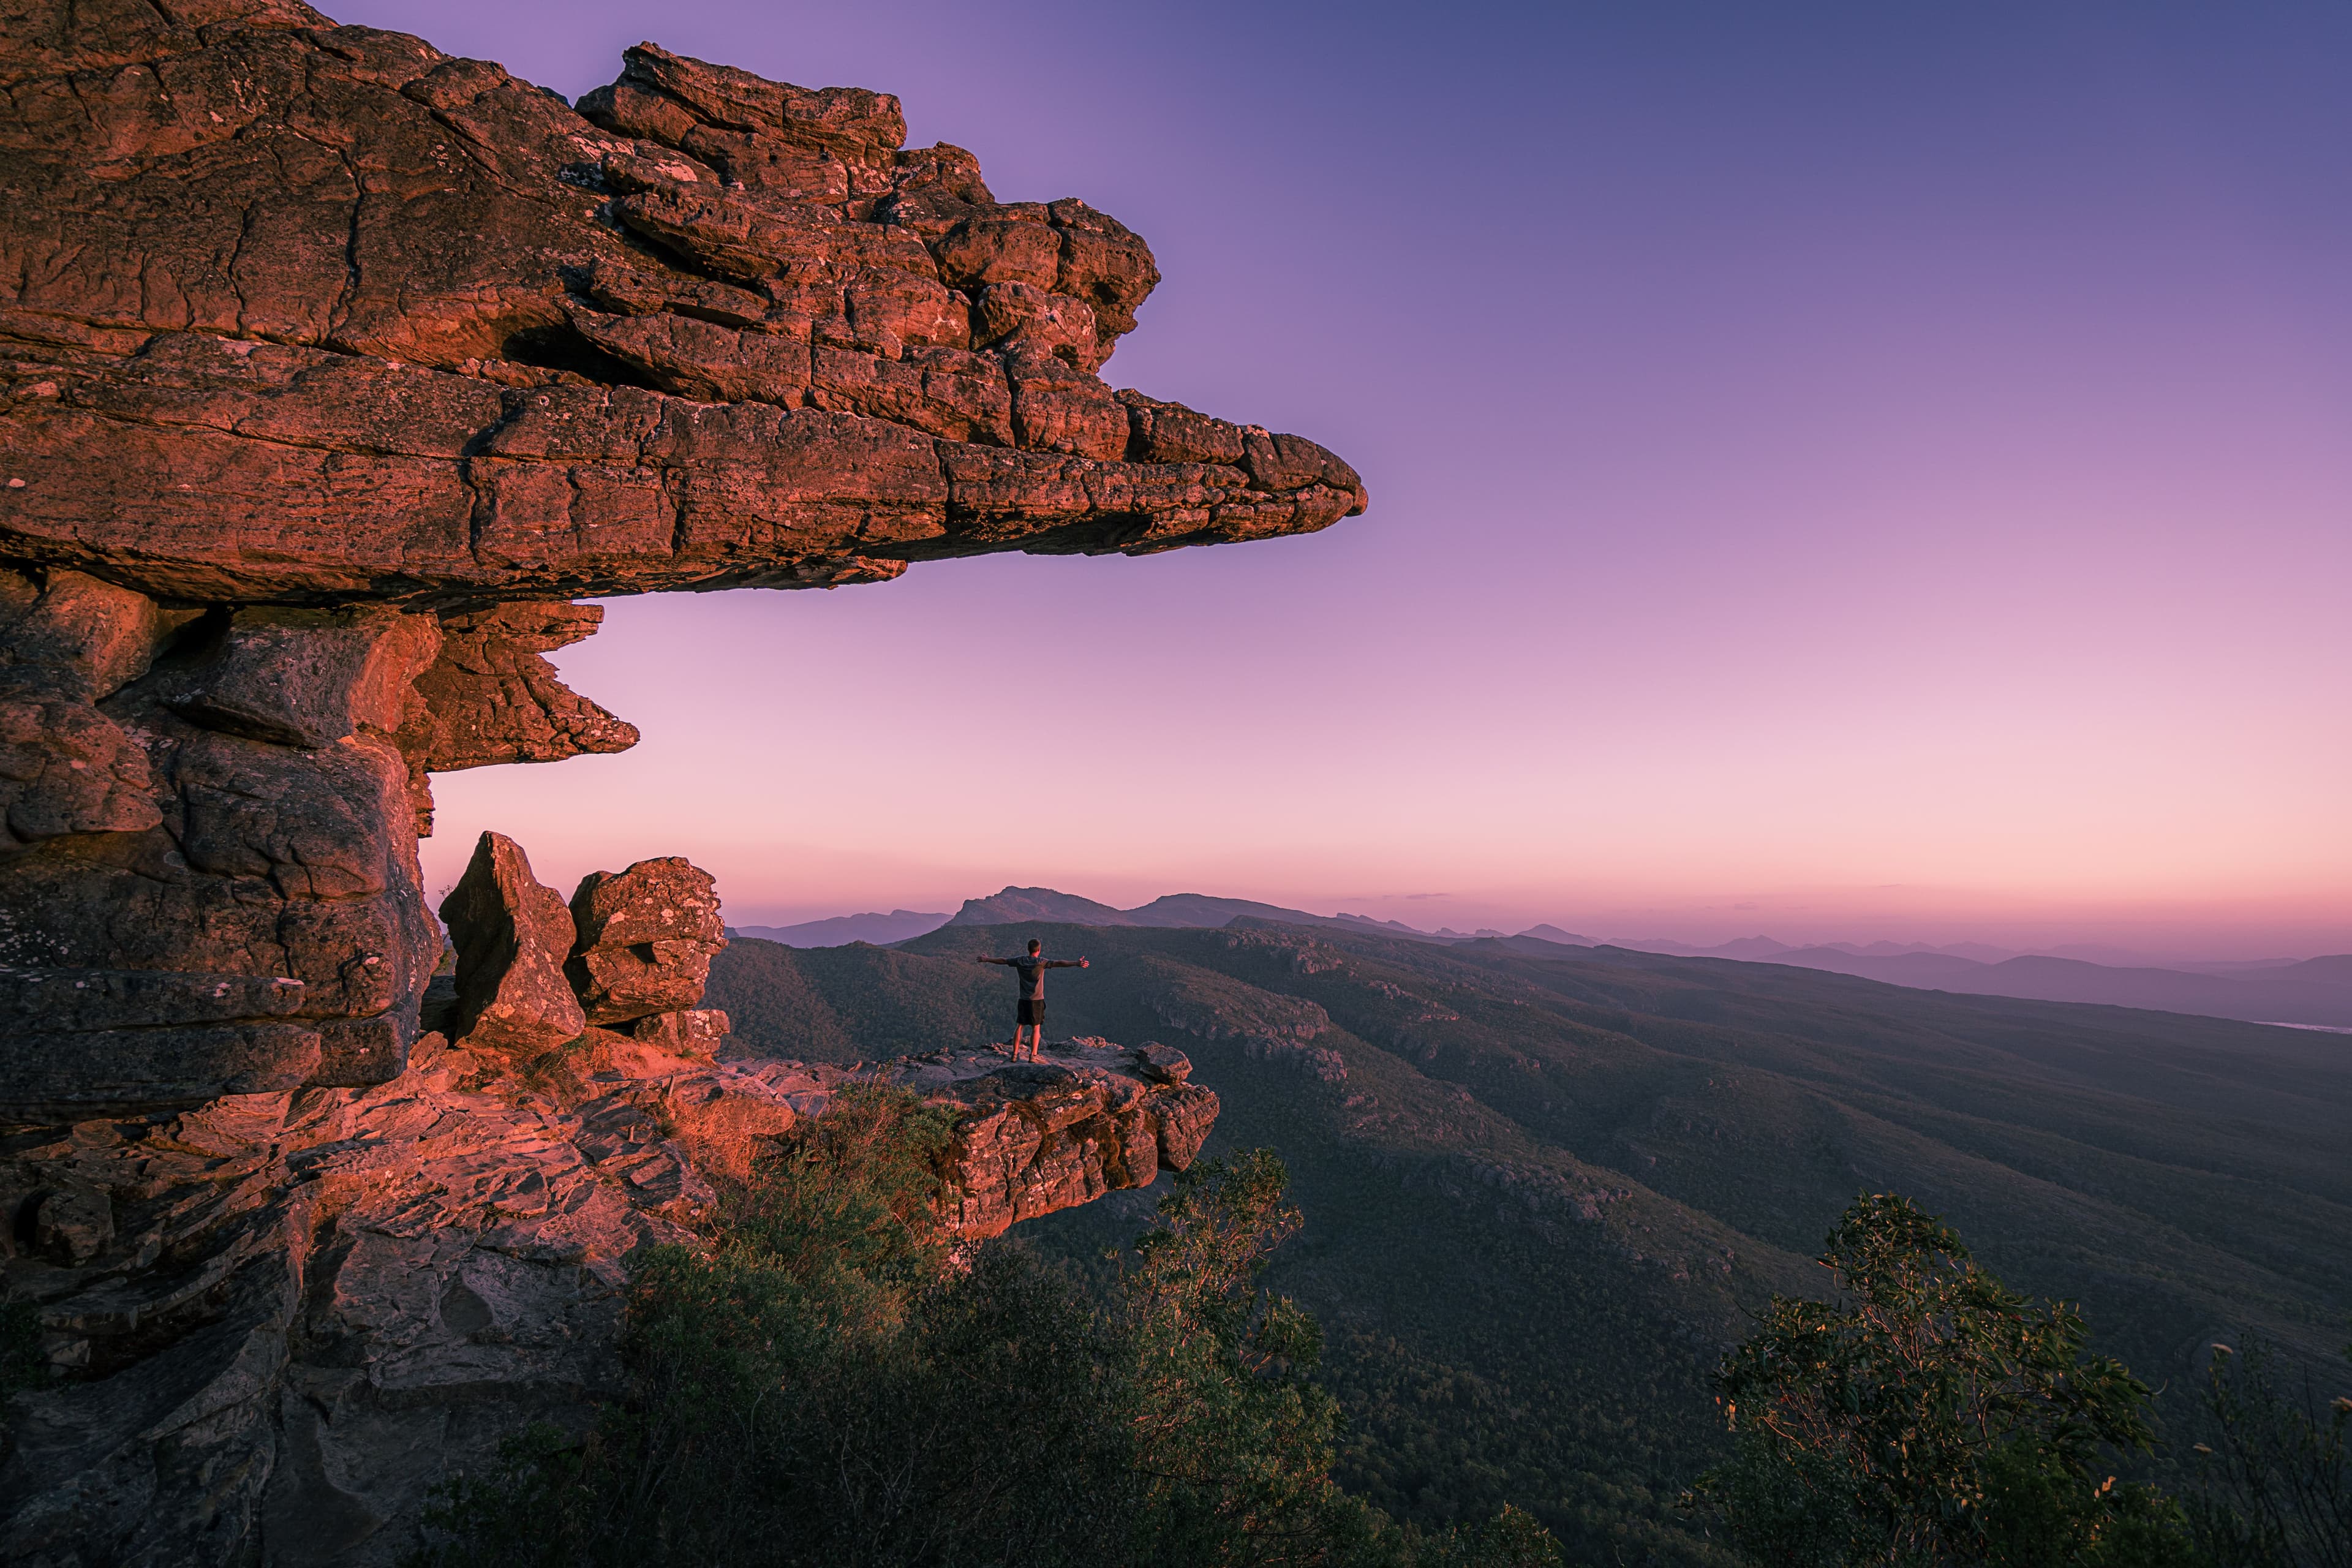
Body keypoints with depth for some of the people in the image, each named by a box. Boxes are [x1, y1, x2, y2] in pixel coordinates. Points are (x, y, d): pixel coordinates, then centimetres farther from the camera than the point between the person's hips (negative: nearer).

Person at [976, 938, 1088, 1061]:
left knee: (1019, 1026, 10)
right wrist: (1077, 963, -28)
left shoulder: (1020, 961, 2)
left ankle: (1015, 1054, 12)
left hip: (1023, 1000, 4)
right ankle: (1033, 1056, 1)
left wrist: (987, 959, 29)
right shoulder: (1041, 962, -10)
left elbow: (1002, 961, 14)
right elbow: (1059, 963, -22)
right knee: (1036, 1027, 3)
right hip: (1037, 1000, -4)